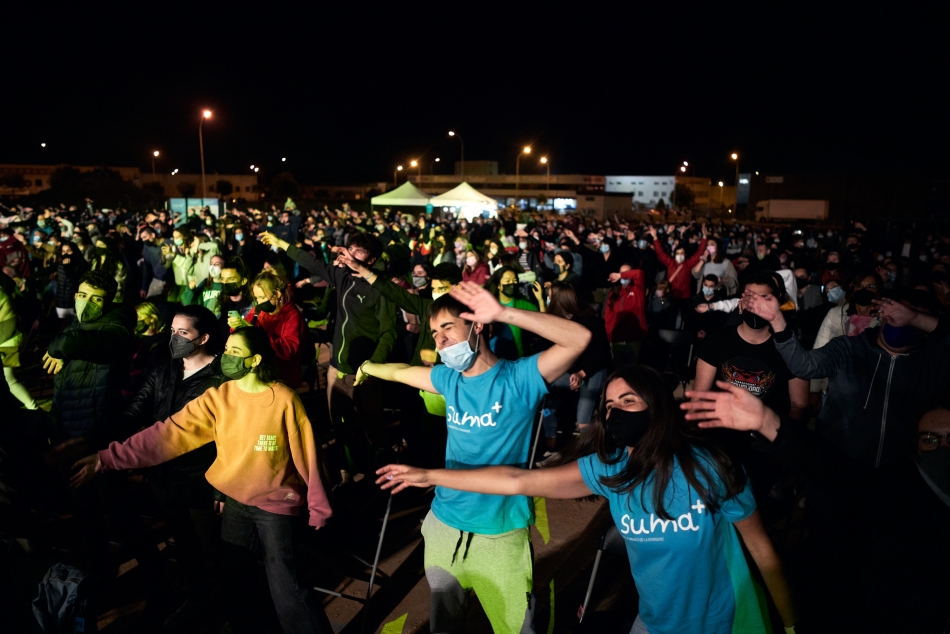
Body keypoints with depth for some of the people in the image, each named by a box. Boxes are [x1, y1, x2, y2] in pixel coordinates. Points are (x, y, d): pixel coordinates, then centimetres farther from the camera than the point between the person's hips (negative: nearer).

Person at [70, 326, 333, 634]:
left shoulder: (284, 400, -17)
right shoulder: (217, 397, -6)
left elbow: (305, 453, -11)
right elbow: (170, 433, -11)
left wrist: (318, 505, -5)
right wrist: (108, 458, -20)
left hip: (275, 503, -4)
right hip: (235, 501, 4)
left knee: (285, 588, -1)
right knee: (235, 581, 16)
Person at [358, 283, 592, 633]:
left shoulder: (518, 378, -15)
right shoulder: (450, 379, 1)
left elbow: (580, 338, -30)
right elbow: (400, 372, 21)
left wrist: (503, 313, -35)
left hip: (500, 533, -5)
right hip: (443, 524, 5)